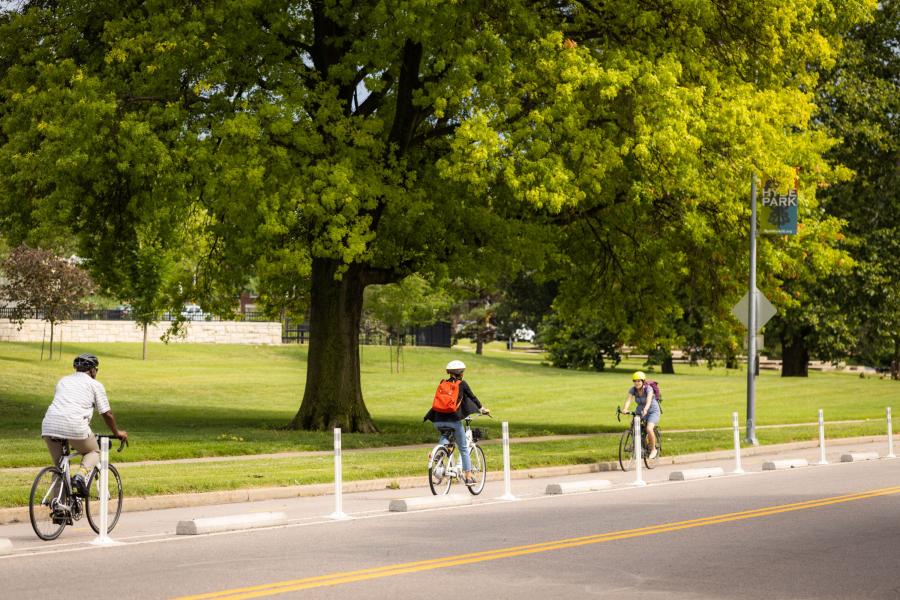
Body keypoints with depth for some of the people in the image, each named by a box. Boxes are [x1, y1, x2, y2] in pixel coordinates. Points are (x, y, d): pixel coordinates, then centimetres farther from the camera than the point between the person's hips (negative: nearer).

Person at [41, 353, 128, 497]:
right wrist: (117, 432, 30)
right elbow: (107, 414, 15)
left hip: (50, 425, 4)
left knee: (59, 466, 19)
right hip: (75, 425, -4)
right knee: (94, 452, 21)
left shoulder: (63, 381, 29)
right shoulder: (95, 384, 14)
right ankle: (81, 475, -7)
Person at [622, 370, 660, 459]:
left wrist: (645, 410, -60)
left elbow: (649, 400, -40)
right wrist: (625, 409, -48)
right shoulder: (633, 390, -12)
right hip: (639, 411, 5)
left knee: (649, 429, -28)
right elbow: (628, 399, -27)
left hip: (653, 411, -5)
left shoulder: (648, 389, -23)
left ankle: (653, 449, -7)